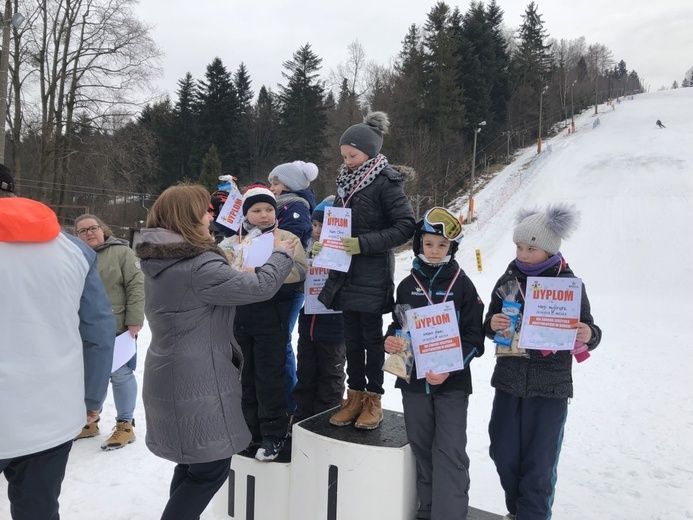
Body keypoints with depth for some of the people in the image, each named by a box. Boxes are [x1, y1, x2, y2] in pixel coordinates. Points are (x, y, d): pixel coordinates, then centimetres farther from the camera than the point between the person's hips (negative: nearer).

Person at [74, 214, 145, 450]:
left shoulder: (121, 251, -6)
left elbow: (136, 285, -11)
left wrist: (134, 321, -16)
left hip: (116, 329, -5)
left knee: (120, 375, 3)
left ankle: (125, 425, 16)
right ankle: (90, 421, 33)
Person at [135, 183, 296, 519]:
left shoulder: (157, 261, 6)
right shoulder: (200, 266, -23)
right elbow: (261, 287, -18)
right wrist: (281, 254, -2)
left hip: (171, 377, 10)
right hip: (196, 383, -10)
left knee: (193, 462, 22)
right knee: (212, 466, 5)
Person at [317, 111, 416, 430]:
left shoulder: (385, 182, -11)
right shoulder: (345, 181, 10)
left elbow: (406, 226, -16)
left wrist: (364, 243, -22)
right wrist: (324, 243, 2)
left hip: (373, 275, -6)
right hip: (346, 272, 7)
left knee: (372, 335, 5)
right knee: (352, 337, 12)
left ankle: (373, 398, 20)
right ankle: (355, 395, 25)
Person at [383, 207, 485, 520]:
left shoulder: (462, 285, -4)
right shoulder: (407, 285, 5)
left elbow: (473, 336, -6)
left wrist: (449, 369, -19)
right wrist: (391, 340, -8)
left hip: (452, 382, -3)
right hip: (413, 379, 4)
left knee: (450, 451, -3)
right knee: (421, 447, 15)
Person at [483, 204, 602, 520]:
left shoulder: (569, 284, -7)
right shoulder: (508, 281, 2)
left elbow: (586, 333, -2)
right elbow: (489, 327, 8)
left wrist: (589, 335, -25)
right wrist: (492, 324, -15)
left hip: (550, 387, -3)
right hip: (508, 381, 4)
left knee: (538, 463, 7)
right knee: (504, 454, 14)